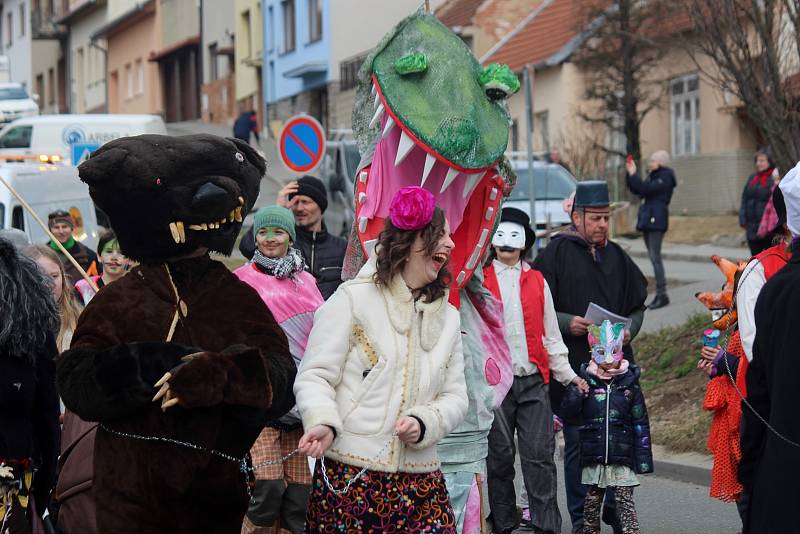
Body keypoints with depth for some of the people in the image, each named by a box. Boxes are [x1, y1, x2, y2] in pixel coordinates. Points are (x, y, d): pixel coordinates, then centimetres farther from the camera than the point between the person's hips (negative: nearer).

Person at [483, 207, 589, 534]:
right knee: (500, 456, 4)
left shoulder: (537, 281, 13)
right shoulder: (480, 281, 5)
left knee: (540, 454, -5)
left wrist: (567, 375, 14)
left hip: (534, 381, 2)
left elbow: (550, 335, 17)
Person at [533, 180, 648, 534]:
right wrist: (566, 323, -18)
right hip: (573, 365, -4)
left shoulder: (617, 256, 13)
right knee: (578, 443, 1)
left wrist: (629, 330, 1)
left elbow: (638, 305, 20)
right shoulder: (556, 253, -2)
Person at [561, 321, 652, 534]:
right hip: (593, 457, 1)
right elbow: (569, 411, -6)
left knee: (625, 502, -4)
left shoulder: (629, 382, 3)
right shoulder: (585, 380, 0)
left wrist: (643, 458, 3)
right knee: (592, 501, 10)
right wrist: (576, 392, -25)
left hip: (622, 459, 0)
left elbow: (640, 424, 6)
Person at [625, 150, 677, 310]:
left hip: (657, 220, -10)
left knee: (655, 257, -12)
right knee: (653, 257, 9)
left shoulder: (665, 178, -10)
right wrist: (630, 174, 6)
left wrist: (633, 174, -15)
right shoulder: (654, 176, 18)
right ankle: (659, 296, 12)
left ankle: (662, 295, -12)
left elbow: (645, 188, -21)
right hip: (647, 219, 10)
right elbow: (636, 190, 16)